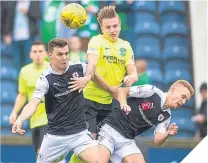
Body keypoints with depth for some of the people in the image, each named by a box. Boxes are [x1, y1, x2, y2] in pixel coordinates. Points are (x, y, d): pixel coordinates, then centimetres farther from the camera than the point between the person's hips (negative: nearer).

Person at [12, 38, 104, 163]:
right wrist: (20, 119, -44)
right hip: (55, 135, -1)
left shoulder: (79, 67, -4)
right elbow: (33, 103, -26)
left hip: (80, 132, 1)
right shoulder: (45, 79, -13)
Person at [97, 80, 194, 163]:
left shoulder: (166, 116, 7)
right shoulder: (151, 91, -9)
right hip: (110, 128, -7)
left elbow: (157, 140, 3)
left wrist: (167, 134, -18)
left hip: (127, 140, 7)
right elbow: (122, 91, -7)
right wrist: (123, 104, -27)